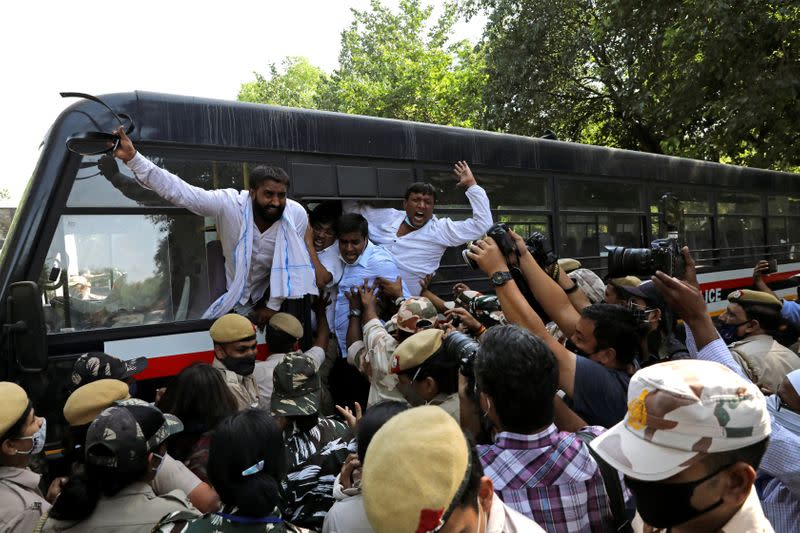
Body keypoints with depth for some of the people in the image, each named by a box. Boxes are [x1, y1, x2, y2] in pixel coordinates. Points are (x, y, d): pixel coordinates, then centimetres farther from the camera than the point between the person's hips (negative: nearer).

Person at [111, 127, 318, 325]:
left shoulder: (297, 215, -24)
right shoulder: (228, 203, -26)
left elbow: (290, 263, -15)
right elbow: (179, 191, -29)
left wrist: (274, 305, -10)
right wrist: (132, 157, -37)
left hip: (267, 296, 1)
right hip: (233, 295, 0)